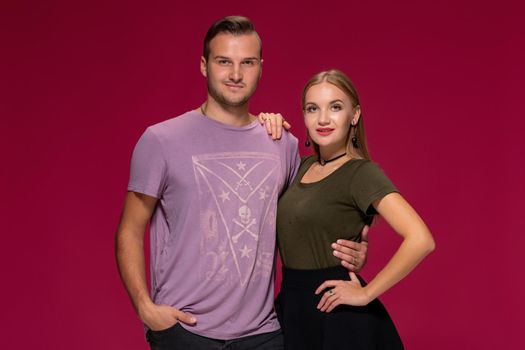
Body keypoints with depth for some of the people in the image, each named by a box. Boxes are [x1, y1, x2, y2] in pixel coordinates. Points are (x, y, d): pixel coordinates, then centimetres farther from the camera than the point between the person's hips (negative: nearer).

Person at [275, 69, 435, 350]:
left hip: (338, 316, -7)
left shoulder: (361, 172, -15)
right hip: (293, 309, 7)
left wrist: (366, 294, -20)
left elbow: (420, 240, -27)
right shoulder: (304, 166, 6)